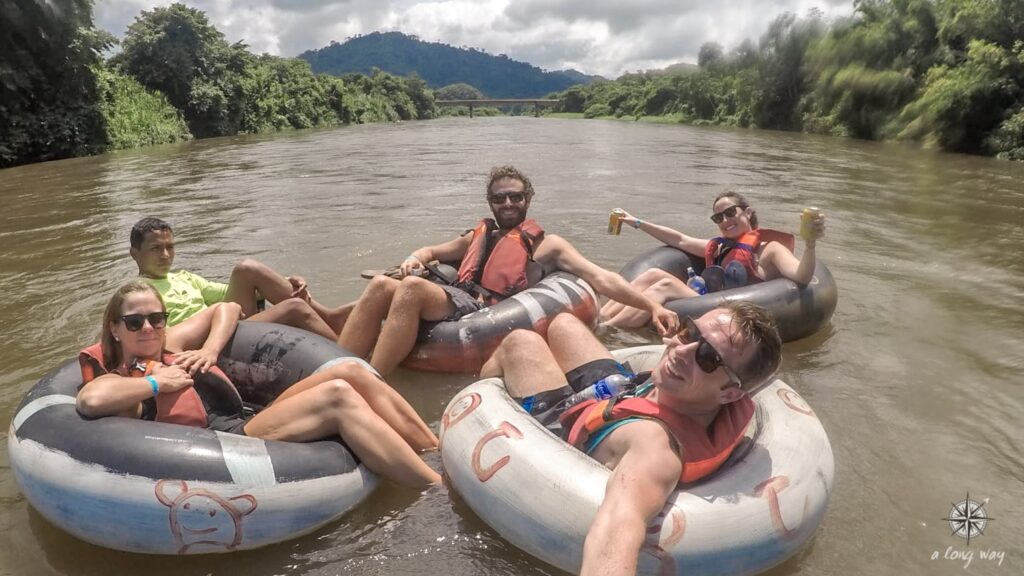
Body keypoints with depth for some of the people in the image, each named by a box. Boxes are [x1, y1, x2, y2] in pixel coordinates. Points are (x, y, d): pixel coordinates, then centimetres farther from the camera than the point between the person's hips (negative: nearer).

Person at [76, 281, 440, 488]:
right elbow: (89, 401, -22)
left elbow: (226, 308, 29)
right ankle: (441, 491, -30)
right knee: (339, 396, -27)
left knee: (351, 373, -13)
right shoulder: (119, 379, 3)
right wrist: (156, 383, -10)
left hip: (252, 422, 8)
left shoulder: (170, 343, 21)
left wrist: (210, 350, 13)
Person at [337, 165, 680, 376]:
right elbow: (432, 251, 38)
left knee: (411, 287, -30)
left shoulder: (547, 244, 13)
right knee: (382, 285, -19)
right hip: (454, 303, 6)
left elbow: (600, 278, 3)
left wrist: (651, 306, -10)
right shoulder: (479, 235, 29)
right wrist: (415, 259, 12)